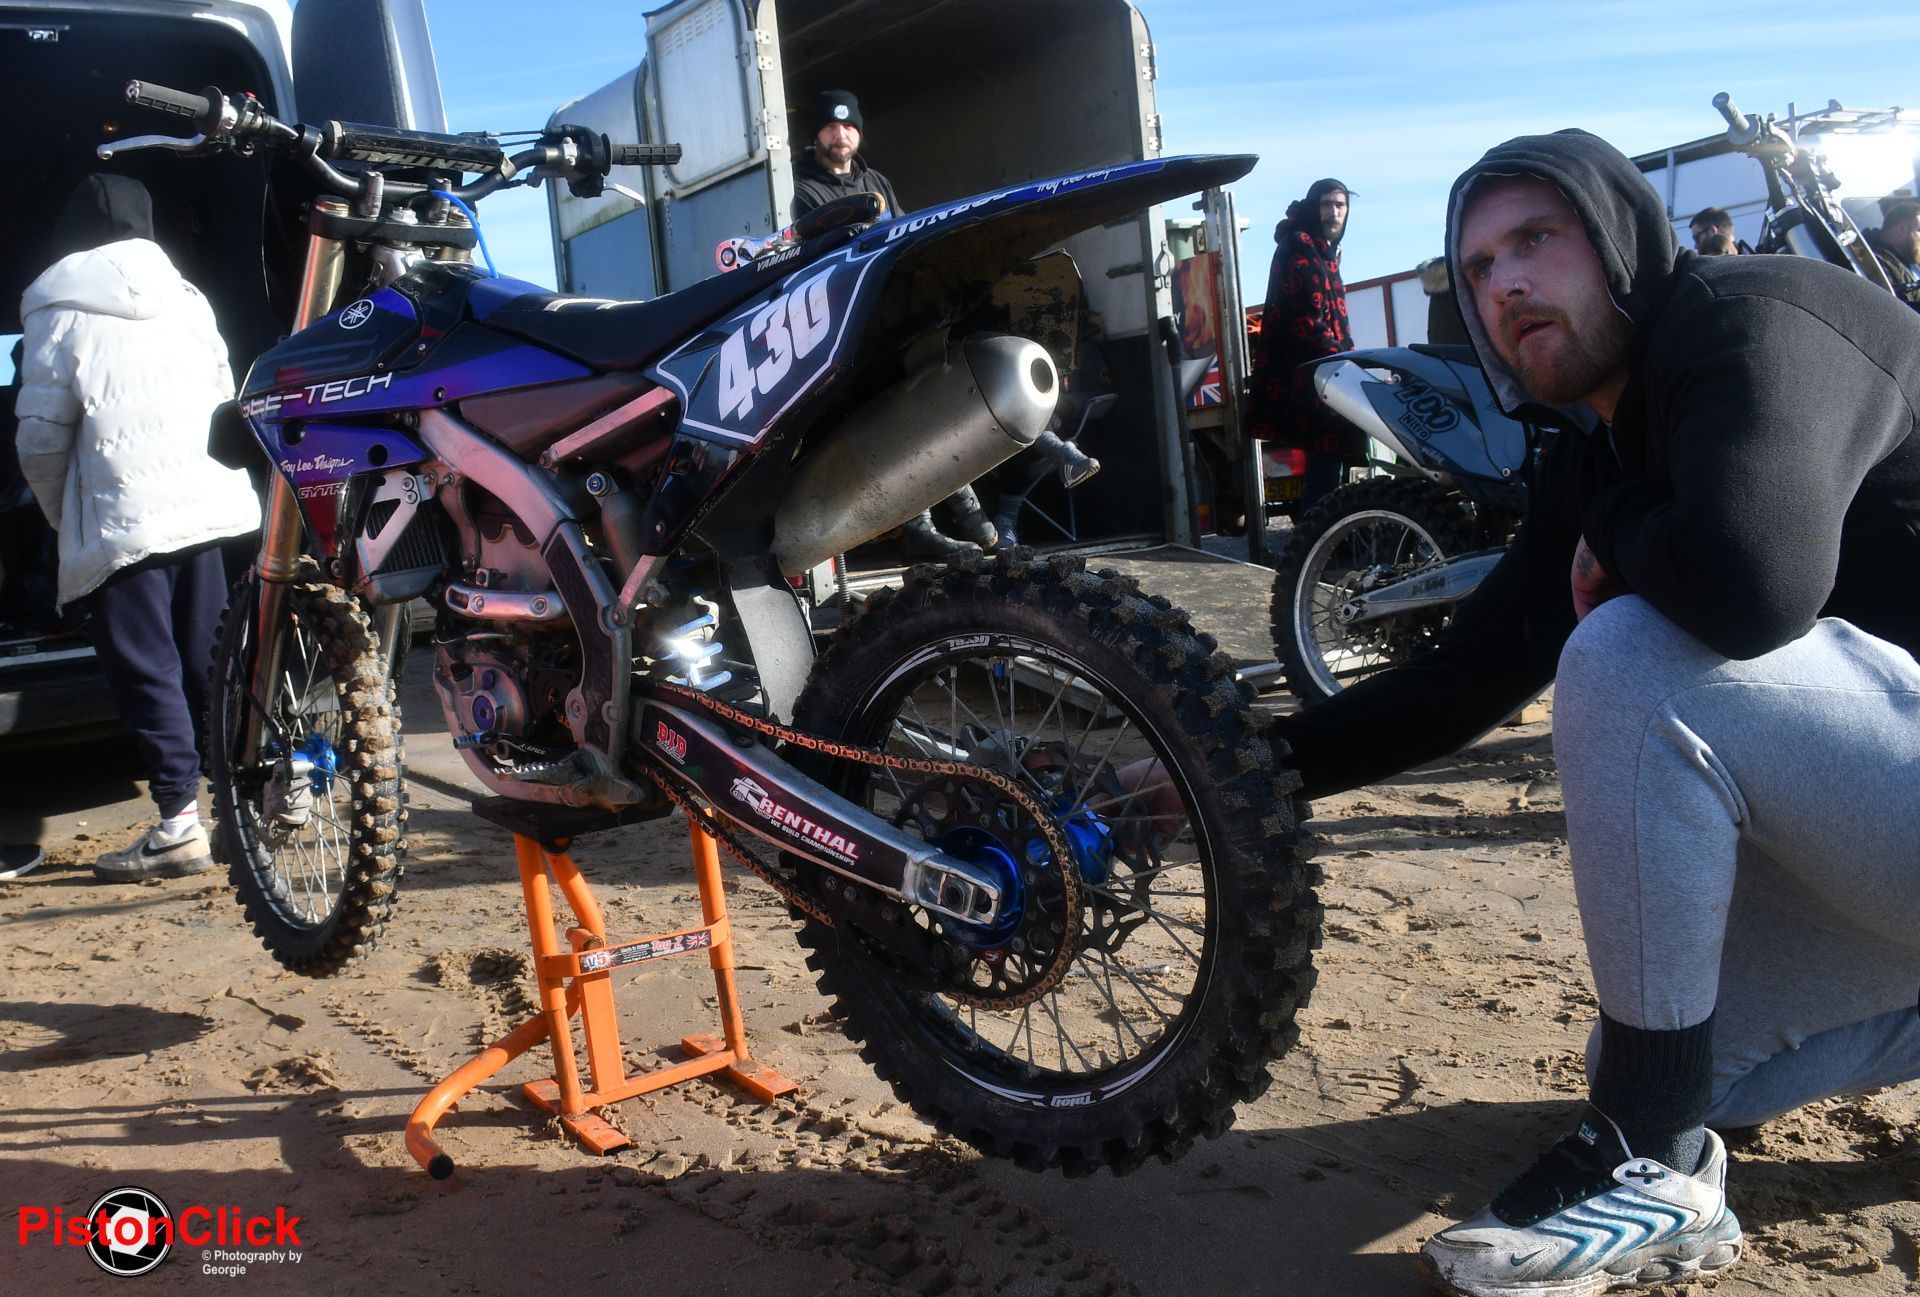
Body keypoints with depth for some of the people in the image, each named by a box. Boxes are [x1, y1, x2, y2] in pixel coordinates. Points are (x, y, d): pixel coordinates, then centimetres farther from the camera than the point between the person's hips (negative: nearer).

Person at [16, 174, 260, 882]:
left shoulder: (58, 315, -3)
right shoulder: (186, 298, 9)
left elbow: (42, 439, -2)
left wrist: (64, 521, 13)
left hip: (122, 524, -5)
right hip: (211, 504, 5)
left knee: (146, 671, -1)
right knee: (211, 662, 12)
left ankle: (179, 824, -3)